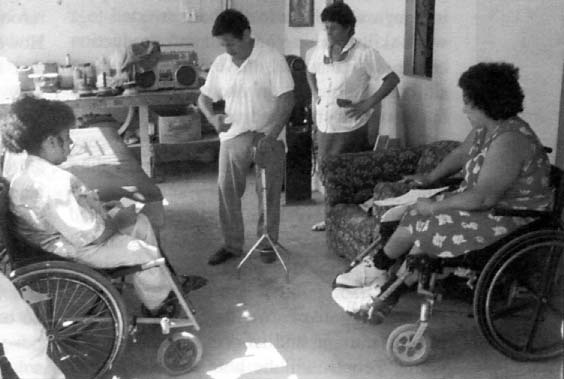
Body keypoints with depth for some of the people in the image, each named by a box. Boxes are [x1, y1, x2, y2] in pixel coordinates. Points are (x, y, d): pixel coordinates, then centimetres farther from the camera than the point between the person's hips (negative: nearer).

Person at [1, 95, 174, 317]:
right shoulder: (50, 184, -34)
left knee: (140, 223, 14)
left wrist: (102, 207, 6)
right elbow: (90, 236, -29)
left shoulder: (19, 158, -3)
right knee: (145, 253, -3)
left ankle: (165, 284, 29)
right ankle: (158, 306, 22)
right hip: (71, 249, -10)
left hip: (64, 230, 10)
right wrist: (119, 219, -12)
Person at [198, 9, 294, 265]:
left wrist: (271, 135, -25)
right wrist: (213, 118, -12)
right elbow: (204, 97, 11)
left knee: (268, 193, 4)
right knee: (226, 189, 2)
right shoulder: (220, 64, 4)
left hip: (268, 136, -4)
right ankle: (232, 244, 16)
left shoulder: (272, 59, -11)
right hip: (233, 136, 4)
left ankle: (268, 244, 21)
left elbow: (286, 100, -16)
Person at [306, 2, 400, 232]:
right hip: (324, 125, 6)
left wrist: (366, 104, -15)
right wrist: (315, 94, 12)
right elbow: (310, 72, 28)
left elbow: (392, 79, -13)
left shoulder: (364, 54, -12)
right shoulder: (320, 51, 6)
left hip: (350, 127, -6)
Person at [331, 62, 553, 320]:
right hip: (487, 204, 10)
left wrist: (435, 206, -23)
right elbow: (460, 154, 22)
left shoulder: (509, 140, -28)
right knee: (416, 216, -4)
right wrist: (430, 178, 15)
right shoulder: (485, 128, 3)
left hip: (511, 218, -10)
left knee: (431, 229, -20)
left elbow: (484, 197, -32)